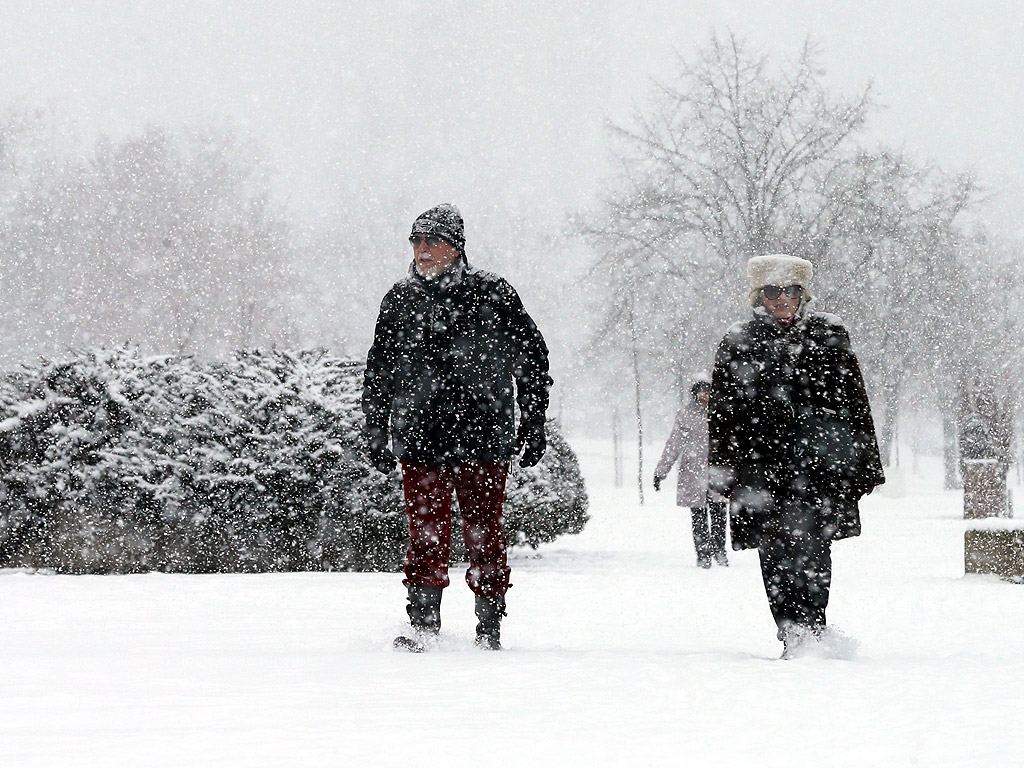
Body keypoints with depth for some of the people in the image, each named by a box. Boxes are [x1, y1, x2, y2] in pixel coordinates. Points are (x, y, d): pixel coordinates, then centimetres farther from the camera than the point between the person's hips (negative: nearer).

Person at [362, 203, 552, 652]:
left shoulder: (492, 295, 2)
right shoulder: (400, 300, 10)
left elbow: (531, 358, 8)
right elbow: (378, 373, 18)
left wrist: (533, 426, 6)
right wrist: (376, 433, 14)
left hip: (484, 438, -2)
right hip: (419, 440, 2)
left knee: (484, 531, 2)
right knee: (426, 534, -4)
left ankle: (490, 626, 11)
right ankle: (424, 623, 0)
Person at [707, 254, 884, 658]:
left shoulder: (829, 336, 10)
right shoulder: (738, 343, 9)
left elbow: (854, 402, 12)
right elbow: (722, 409, 11)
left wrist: (862, 464, 9)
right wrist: (723, 469, 5)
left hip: (817, 462, -1)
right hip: (760, 467, 1)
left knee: (811, 546, -14)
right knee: (775, 555, 0)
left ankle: (808, 625, -11)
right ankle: (792, 633, 5)